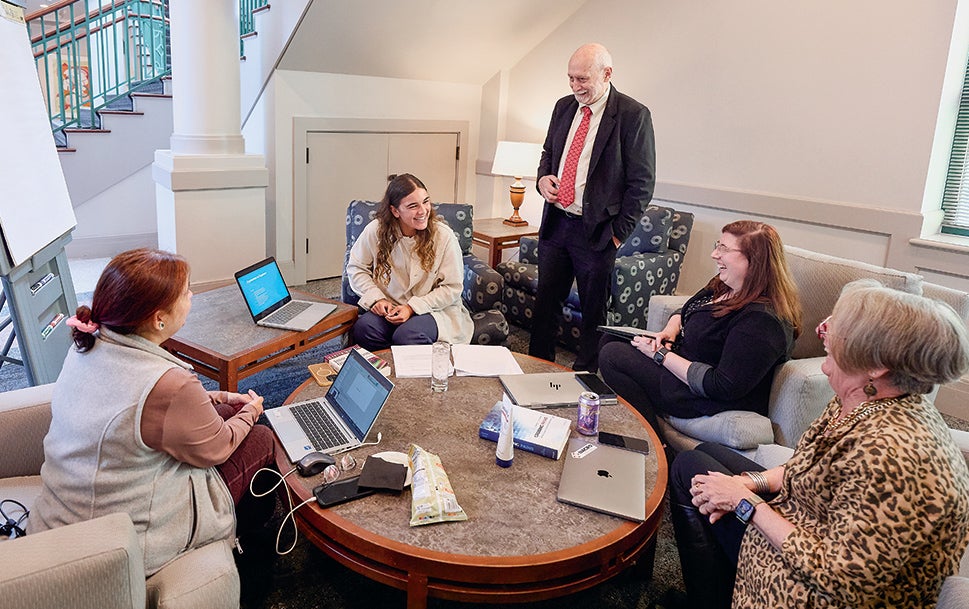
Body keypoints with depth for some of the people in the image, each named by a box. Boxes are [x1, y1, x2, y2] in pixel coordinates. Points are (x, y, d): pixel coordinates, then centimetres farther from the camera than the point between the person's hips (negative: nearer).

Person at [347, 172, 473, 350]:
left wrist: (413, 307, -16)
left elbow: (452, 288, -7)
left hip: (433, 309, -2)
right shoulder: (375, 231, -6)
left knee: (406, 336, -34)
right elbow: (356, 268, 9)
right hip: (389, 308, 3)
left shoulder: (444, 236, -11)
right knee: (363, 328, -29)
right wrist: (376, 298, -8)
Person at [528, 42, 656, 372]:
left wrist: (619, 232, -12)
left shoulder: (633, 115, -10)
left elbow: (642, 182, -10)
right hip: (555, 222, 6)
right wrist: (543, 178, 1)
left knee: (593, 311, 7)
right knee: (545, 301, 14)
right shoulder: (564, 107, 9)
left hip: (596, 230, -6)